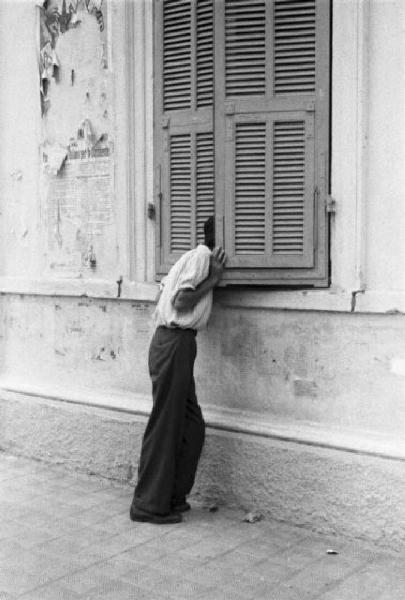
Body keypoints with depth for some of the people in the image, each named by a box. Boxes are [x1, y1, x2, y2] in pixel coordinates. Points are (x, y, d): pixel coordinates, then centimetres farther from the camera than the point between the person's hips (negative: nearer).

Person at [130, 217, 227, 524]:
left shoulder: (194, 256, 20)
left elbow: (167, 286, 15)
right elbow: (181, 302, -18)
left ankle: (172, 496, 23)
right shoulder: (202, 256, -10)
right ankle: (149, 505, 7)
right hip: (175, 341, -10)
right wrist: (214, 277, -9)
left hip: (176, 341, 10)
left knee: (192, 427, 13)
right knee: (165, 426, -2)